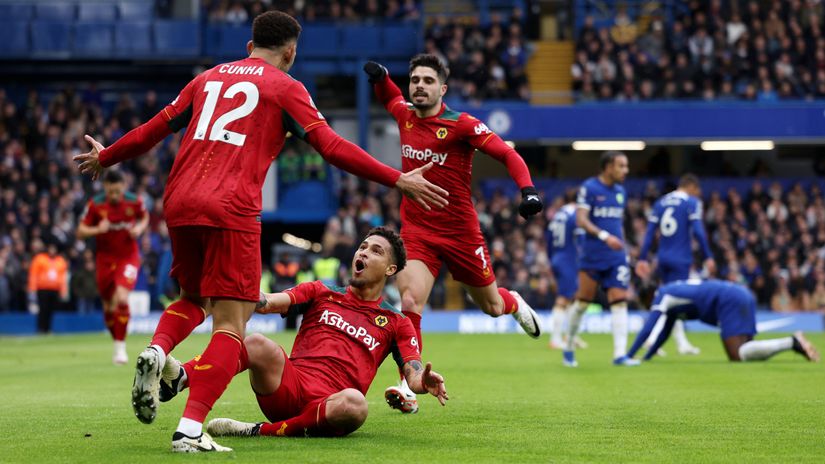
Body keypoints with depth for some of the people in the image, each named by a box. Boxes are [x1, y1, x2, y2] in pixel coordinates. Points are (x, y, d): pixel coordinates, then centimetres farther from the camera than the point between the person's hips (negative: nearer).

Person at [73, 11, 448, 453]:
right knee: (230, 325, -4)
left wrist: (105, 157, 43)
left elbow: (154, 129, 27)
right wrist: (398, 180, -2)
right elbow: (331, 147, -3)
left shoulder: (209, 78, 21)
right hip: (231, 210, -6)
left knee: (192, 298, 27)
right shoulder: (284, 87, 7)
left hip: (178, 201, 6)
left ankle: (156, 352, -4)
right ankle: (190, 430, -19)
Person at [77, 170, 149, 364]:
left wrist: (139, 228, -10)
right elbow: (80, 232, -7)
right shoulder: (95, 205, -11)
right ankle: (117, 343, 31)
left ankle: (121, 347, -12)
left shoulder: (134, 202, -10)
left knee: (121, 299, -22)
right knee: (109, 306, 8)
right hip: (105, 259, 2)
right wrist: (98, 229, -26)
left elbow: (145, 217, 12)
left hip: (128, 257, -2)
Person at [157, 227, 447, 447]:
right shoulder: (320, 293, 22)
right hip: (289, 388, 1)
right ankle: (178, 378, -52)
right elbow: (270, 303, 6)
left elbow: (413, 376, 8)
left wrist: (424, 382, -18)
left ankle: (261, 431, -32)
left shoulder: (396, 324, 19)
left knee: (355, 403, -39)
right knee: (258, 345, -31)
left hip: (329, 405, -1)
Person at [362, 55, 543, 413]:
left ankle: (513, 303, 53)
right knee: (410, 301, -21)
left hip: (460, 231, -2)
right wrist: (379, 76, 2)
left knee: (491, 307, 15)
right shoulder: (404, 114, 2)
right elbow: (389, 96, 25)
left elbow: (507, 154, -15)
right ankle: (408, 387, -23)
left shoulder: (462, 124, -13)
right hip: (416, 230, 2)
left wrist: (528, 190, -32)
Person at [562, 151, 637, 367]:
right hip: (592, 255, -5)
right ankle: (569, 348, 20)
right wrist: (604, 236, -26)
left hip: (616, 258, 5)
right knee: (583, 301, 2)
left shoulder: (620, 191, 13)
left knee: (620, 301, -7)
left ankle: (619, 354, -11)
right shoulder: (589, 188, -7)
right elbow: (581, 220, -15)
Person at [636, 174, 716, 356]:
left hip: (663, 259, 6)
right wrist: (708, 257, -9)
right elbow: (698, 231, -13)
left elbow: (650, 233, 8)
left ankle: (682, 342, 13)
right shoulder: (692, 203, -4)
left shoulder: (661, 202, 12)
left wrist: (642, 259, 9)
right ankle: (654, 337, -14)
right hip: (680, 259, -6)